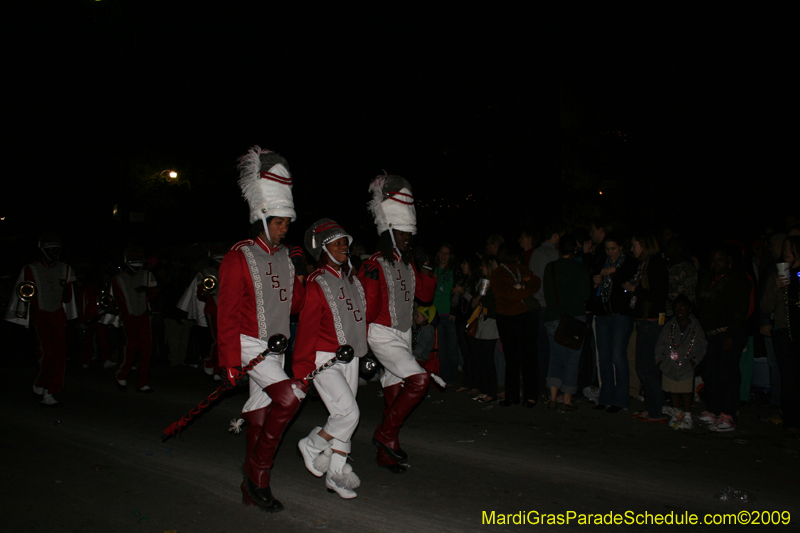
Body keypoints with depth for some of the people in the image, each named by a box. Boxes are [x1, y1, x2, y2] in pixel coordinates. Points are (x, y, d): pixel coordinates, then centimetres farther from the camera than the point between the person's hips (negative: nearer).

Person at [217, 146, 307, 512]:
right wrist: (230, 361, -16)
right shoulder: (239, 257, -12)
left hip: (277, 347, 7)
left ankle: (252, 489, 25)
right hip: (249, 345, -7)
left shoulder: (285, 257, 10)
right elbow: (227, 313, -13)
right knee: (290, 395, -21)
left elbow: (297, 301, 14)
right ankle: (258, 470, -5)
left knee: (262, 412, 12)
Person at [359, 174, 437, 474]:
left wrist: (426, 269, 3)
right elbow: (368, 309, -13)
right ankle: (386, 433, -4)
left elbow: (425, 295, 11)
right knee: (420, 379, -20)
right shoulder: (374, 265, -13)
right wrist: (371, 280, -27)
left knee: (394, 392, 11)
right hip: (382, 335, -8)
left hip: (404, 334, 8)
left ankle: (385, 455, 22)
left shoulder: (409, 264, 11)